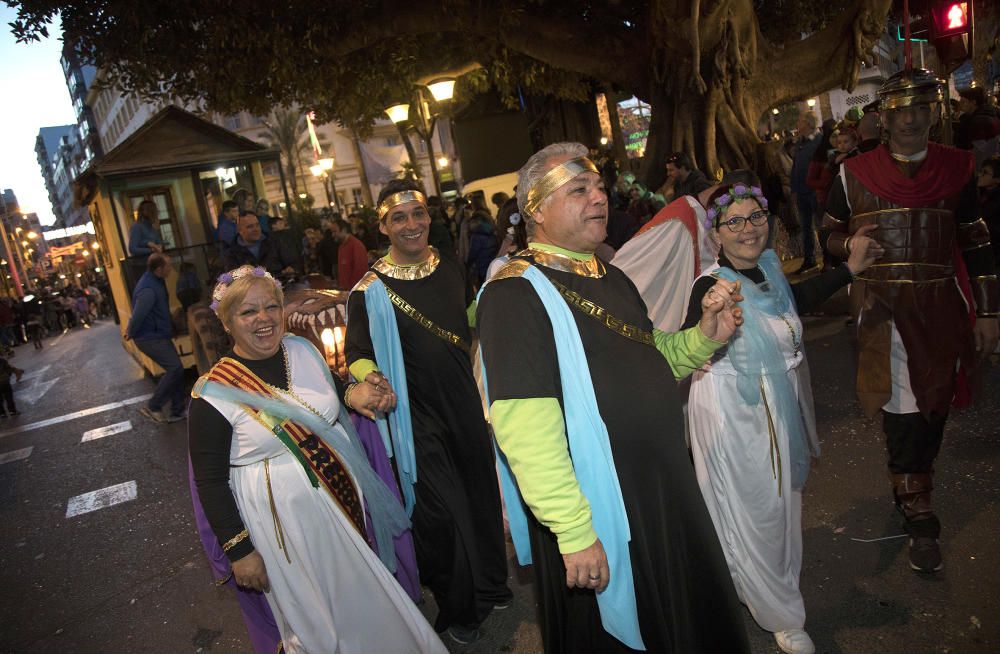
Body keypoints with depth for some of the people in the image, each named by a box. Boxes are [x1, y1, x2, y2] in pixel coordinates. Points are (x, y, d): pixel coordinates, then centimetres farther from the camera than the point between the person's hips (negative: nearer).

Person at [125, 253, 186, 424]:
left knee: (175, 369, 9)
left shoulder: (155, 280, 6)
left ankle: (177, 411, 16)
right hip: (150, 337, -10)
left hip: (158, 334, 10)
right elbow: (138, 315, -26)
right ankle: (153, 407, -5)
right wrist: (130, 334, -8)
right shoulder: (148, 289, -27)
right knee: (175, 368, -17)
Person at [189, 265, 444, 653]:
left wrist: (355, 395, -4)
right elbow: (210, 481, -10)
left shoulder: (304, 350, 0)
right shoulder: (213, 395, -15)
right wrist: (238, 551, -10)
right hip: (283, 518, -5)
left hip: (345, 498, 5)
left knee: (369, 602, 19)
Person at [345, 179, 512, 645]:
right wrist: (368, 376, -36)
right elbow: (356, 352, -16)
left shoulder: (451, 270, 2)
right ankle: (457, 610, 28)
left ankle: (489, 586, 43)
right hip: (419, 416, -5)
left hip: (466, 404, 5)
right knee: (442, 512, 1)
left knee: (481, 494, 17)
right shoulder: (371, 290, -13)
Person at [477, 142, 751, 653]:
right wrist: (574, 532, -26)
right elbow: (523, 427, -26)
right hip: (598, 518, -8)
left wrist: (704, 335, 0)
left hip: (667, 493, 9)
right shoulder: (514, 293, -20)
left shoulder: (611, 278, 9)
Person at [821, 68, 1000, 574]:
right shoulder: (853, 174, -1)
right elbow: (830, 234, 9)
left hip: (940, 313, 3)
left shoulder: (957, 168, 5)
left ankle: (911, 487, 36)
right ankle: (918, 516, 12)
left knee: (933, 404, 12)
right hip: (883, 313, -2)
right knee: (903, 409, -2)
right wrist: (852, 245, -15)